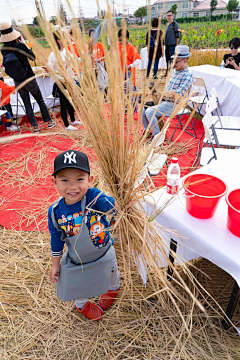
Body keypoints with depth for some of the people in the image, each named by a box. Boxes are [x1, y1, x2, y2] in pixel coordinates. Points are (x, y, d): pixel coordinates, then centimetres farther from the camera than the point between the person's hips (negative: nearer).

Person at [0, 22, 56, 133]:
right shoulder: (20, 46, -18)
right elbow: (33, 57, -4)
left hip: (18, 82, 3)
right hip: (29, 80, -3)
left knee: (27, 104, 11)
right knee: (40, 101, 13)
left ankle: (35, 126, 10)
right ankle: (49, 122, 21)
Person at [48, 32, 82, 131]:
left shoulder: (66, 51, 7)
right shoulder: (53, 55, -16)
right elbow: (49, 69, -19)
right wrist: (60, 78, -20)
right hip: (61, 83, -7)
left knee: (71, 102, 18)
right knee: (64, 104, 1)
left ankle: (73, 120, 35)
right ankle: (67, 125, 11)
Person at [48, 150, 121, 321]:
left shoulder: (93, 196, -31)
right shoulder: (55, 212, -22)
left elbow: (110, 204, -50)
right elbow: (56, 240, -6)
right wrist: (55, 264, 3)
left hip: (104, 254, -1)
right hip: (76, 261, 2)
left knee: (112, 275, 28)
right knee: (76, 287, 25)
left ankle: (113, 289, 67)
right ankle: (82, 305, 63)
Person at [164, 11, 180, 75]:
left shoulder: (175, 24, -6)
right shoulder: (166, 24, 15)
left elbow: (177, 35, -8)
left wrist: (176, 45, -10)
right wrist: (165, 44, 18)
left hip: (172, 46, -8)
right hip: (167, 45, 8)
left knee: (172, 60, -7)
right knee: (167, 60, 12)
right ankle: (167, 73, 21)